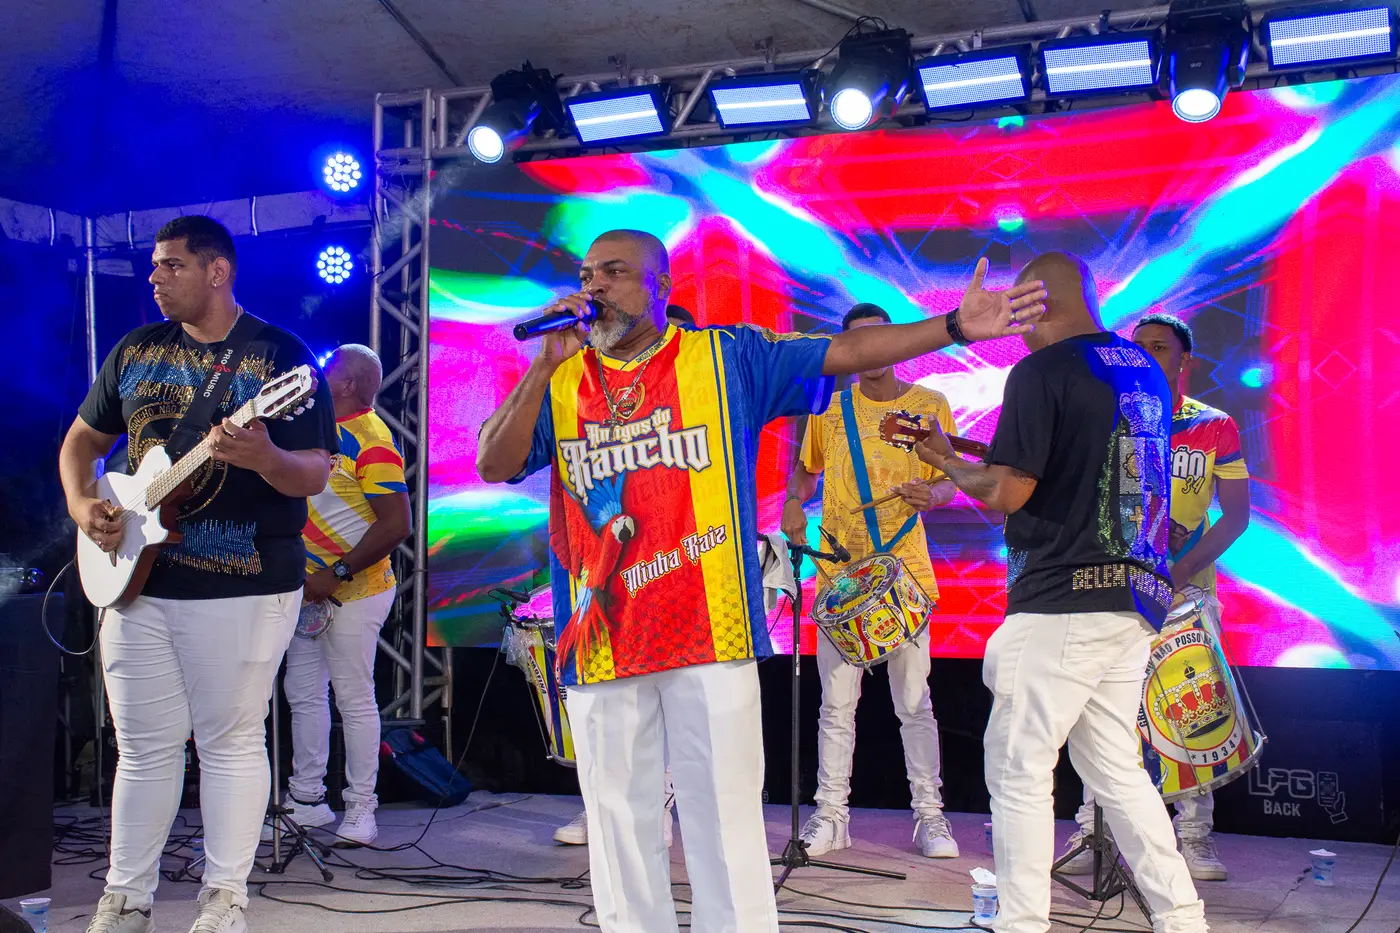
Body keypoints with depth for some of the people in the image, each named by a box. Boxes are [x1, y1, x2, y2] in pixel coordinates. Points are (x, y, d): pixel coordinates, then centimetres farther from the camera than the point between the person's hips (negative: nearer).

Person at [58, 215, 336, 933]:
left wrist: (263, 459, -33)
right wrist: (82, 505, 1)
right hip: (136, 577, 5)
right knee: (144, 744, 12)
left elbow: (315, 475, -11)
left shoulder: (280, 355, -6)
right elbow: (82, 439, 20)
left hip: (243, 585, -5)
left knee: (230, 741, 4)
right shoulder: (136, 350, 11)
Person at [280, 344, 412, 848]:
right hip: (311, 590, 9)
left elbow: (397, 525, -23)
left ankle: (360, 810, 7)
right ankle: (307, 798, 24)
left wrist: (337, 574, -22)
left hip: (354, 593, -9)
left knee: (354, 698, -2)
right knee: (303, 691, 13)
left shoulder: (372, 440, -16)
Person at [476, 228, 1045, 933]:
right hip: (602, 640, 2)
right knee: (619, 821, 11)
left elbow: (844, 353, 2)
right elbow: (494, 466, 1)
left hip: (710, 633, -2)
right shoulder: (560, 380, 11)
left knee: (724, 815, 2)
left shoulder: (728, 358, 6)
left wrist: (954, 326, -5)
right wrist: (547, 363, -6)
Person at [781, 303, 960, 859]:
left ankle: (929, 815, 14)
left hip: (904, 570, -1)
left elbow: (947, 481, 6)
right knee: (837, 704, 4)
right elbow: (805, 468, 19)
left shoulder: (930, 406, 4)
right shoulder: (828, 406, 7)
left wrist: (932, 494, -16)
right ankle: (831, 816, 13)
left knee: (914, 702, 2)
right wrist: (794, 504, 0)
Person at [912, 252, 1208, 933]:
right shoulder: (1145, 371, 14)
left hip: (1061, 603, -8)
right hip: (1135, 598, 8)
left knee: (1018, 768, 1)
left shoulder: (1041, 372, -11)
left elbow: (1005, 493, -15)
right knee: (1115, 763, 16)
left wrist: (945, 462, 5)